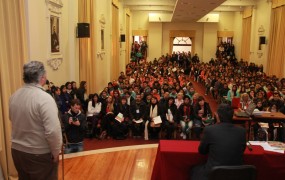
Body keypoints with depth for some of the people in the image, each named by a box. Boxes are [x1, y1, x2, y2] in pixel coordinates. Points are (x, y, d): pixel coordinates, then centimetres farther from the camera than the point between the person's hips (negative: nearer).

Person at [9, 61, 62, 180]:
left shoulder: (14, 96, 0)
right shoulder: (44, 98, -23)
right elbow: (53, 131, -26)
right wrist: (56, 152, -13)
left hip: (17, 151, 7)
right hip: (40, 154, -7)